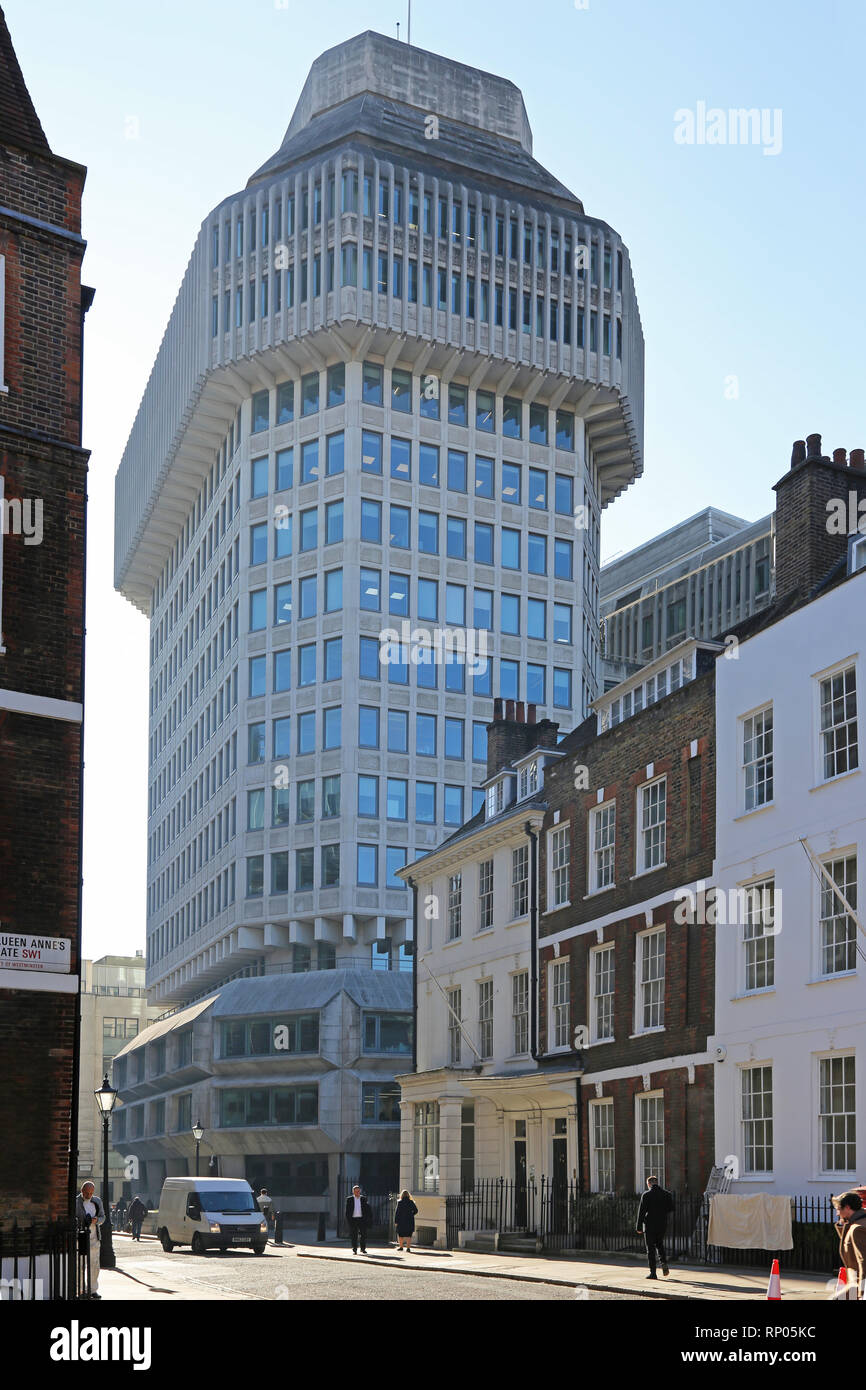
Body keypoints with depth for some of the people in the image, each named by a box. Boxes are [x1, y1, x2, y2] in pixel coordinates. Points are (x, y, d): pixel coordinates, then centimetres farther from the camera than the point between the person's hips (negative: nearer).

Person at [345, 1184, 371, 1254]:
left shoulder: (364, 1199, 8)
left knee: (363, 1234, -1)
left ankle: (363, 1249, 12)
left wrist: (367, 1218, 0)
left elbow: (367, 1209, 10)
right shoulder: (349, 1199, 4)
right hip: (353, 1219, -1)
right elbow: (347, 1211, 3)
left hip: (362, 1219, 1)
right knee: (354, 1236, 1)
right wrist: (348, 1220, -5)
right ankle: (354, 1250, 9)